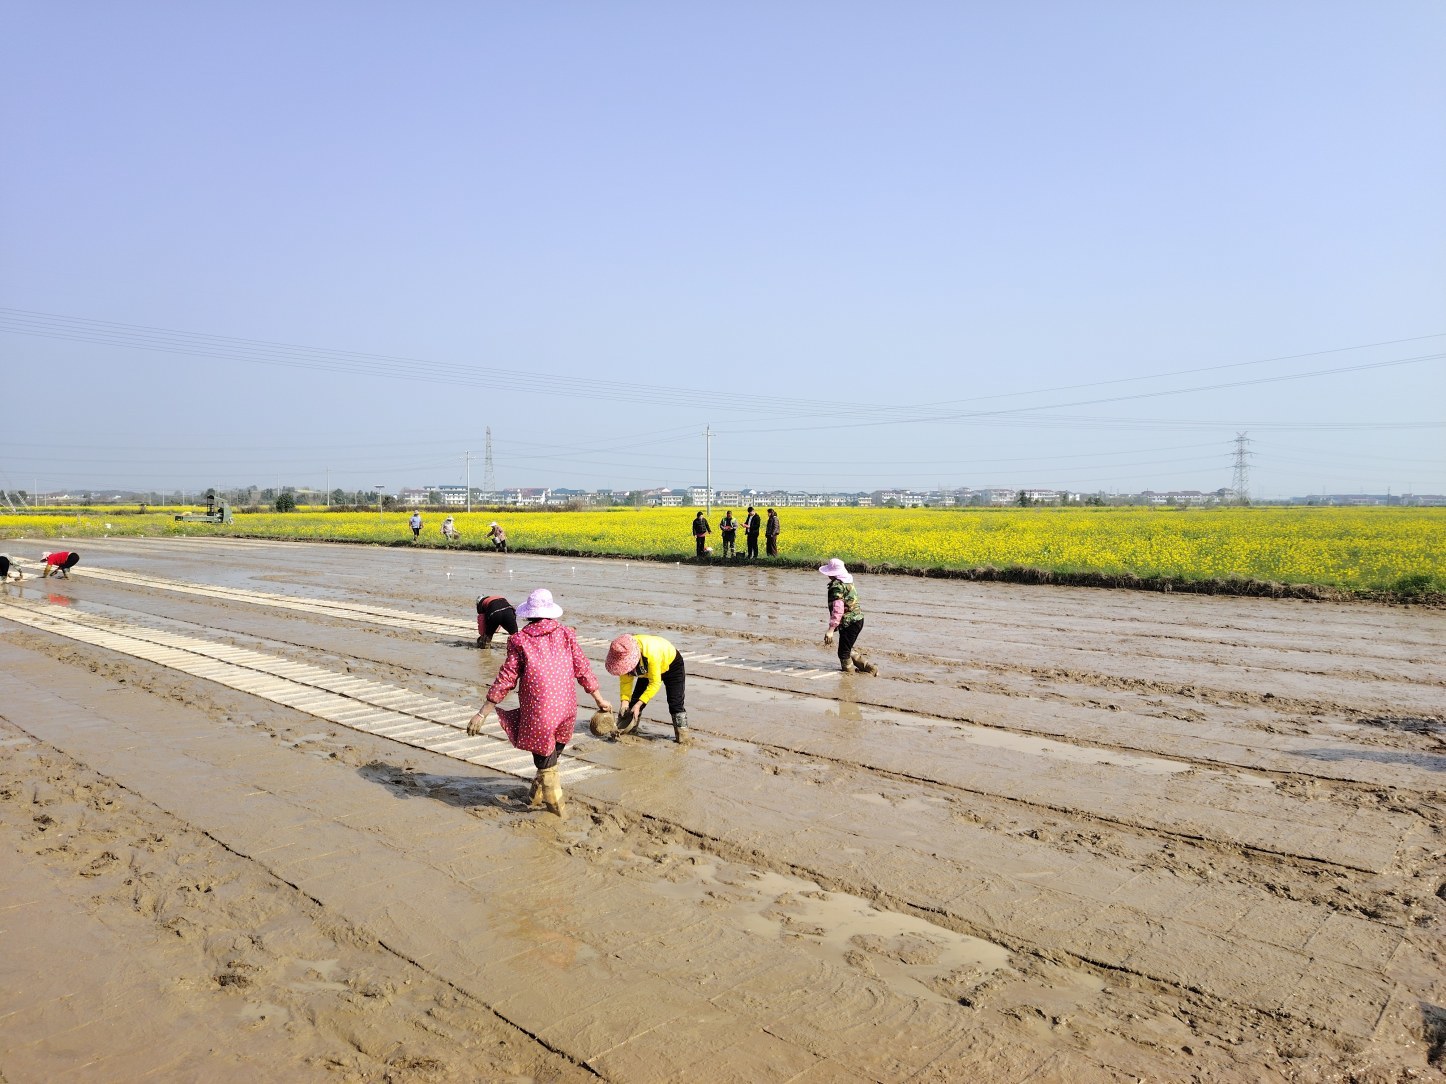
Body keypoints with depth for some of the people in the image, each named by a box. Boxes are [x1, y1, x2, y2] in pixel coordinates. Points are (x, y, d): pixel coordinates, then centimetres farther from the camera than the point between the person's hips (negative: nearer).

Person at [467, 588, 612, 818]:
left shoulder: (520, 640, -5)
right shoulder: (565, 634, 2)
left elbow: (505, 680, -6)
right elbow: (582, 669, 7)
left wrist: (482, 714, 0)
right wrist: (599, 699, 19)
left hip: (537, 711, -3)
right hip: (566, 709, 3)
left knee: (545, 762, 13)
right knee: (553, 753, 23)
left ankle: (556, 805, 22)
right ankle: (536, 797, 33)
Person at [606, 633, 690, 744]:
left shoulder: (651, 652, -45)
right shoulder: (623, 655, -28)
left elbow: (655, 683, -38)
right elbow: (625, 680, -16)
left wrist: (639, 704, -42)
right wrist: (625, 701, -30)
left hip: (671, 664, -5)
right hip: (647, 669, 6)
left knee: (675, 704, -15)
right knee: (634, 701, -4)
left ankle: (682, 737, -7)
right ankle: (623, 732, 5)